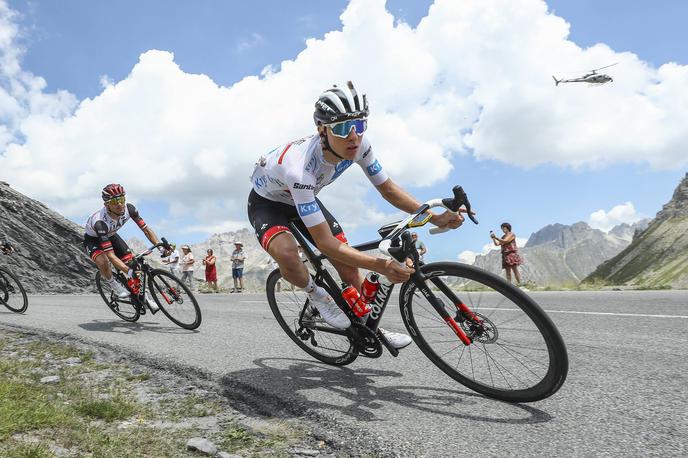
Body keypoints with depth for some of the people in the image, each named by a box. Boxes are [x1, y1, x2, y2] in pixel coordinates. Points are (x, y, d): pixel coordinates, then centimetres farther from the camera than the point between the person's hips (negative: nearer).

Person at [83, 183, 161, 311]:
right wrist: (129, 271, -53)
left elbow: (146, 229, -19)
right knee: (103, 262, -35)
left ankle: (143, 293, 13)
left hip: (110, 235, 5)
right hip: (92, 239, -5)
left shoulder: (128, 208, -28)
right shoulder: (100, 222, -42)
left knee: (131, 262, -8)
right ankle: (113, 284, -5)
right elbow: (111, 255, -43)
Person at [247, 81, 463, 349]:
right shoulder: (299, 168, -43)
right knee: (287, 255, -37)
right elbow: (325, 242, -40)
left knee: (348, 264, -2)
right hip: (267, 203, -5)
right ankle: (315, 295, -3)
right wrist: (380, 266, -48)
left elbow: (387, 189, -11)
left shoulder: (358, 145, -25)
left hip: (303, 198, 6)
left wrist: (435, 218, -22)